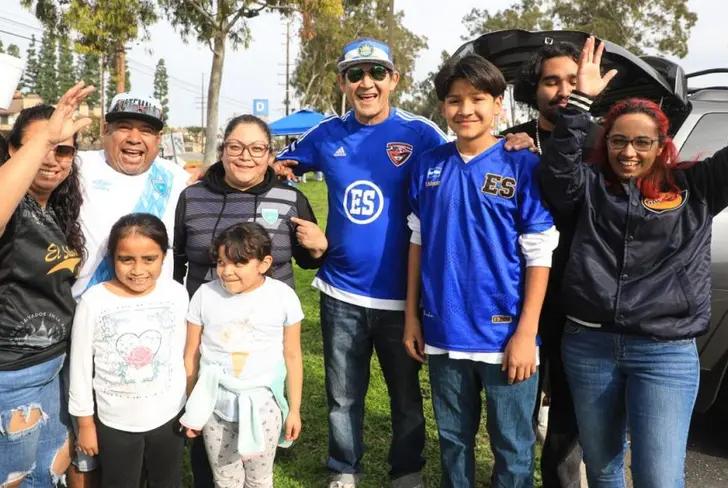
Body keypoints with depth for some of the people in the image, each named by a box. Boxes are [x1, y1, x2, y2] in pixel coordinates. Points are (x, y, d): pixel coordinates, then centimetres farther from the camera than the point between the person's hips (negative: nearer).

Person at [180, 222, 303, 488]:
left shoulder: (283, 296, -9)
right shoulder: (205, 295, -7)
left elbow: (292, 356, -1)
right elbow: (191, 355, 1)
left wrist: (294, 409, 3)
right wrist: (191, 407, 6)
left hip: (262, 404, -1)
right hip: (215, 405, 1)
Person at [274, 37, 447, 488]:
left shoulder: (421, 134, -8)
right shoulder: (326, 136, 1)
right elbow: (276, 167, 16)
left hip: (400, 295, -2)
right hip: (341, 294, 3)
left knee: (406, 395, 17)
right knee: (343, 397, 17)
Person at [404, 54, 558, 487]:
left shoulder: (524, 166, -7)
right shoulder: (429, 165, 4)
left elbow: (540, 256, -8)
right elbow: (418, 243, 9)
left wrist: (526, 333, -12)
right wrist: (412, 315, 6)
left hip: (505, 334, -3)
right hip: (443, 332, 3)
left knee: (512, 447, 11)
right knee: (453, 439, 19)